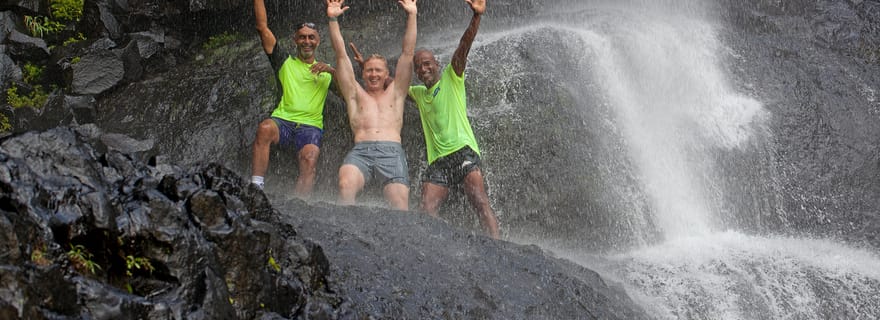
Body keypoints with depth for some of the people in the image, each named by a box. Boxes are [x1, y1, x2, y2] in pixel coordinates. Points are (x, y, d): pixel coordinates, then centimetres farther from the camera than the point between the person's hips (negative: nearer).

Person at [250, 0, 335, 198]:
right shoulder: (285, 61, 20)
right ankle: (256, 188, -40)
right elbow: (262, 27, 15)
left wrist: (332, 70, -1)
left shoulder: (324, 72, 24)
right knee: (265, 128, -36)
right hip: (282, 120, 0)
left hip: (310, 125, 0)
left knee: (309, 159, -32)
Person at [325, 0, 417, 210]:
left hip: (392, 152, 0)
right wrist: (333, 20, 19)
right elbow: (341, 55, 24)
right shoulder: (355, 94, 28)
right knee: (346, 186, -33)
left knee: (400, 205, -22)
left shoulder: (395, 93, 29)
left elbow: (407, 53, 25)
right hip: (360, 151, 0)